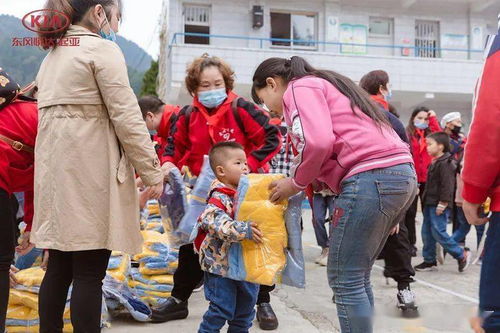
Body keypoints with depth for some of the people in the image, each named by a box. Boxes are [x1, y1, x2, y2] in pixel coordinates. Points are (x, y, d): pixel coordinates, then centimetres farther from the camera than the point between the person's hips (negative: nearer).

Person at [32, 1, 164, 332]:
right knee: (89, 273, -3)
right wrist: (153, 171, -7)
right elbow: (127, 118, -12)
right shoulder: (102, 49, -4)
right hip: (89, 171, -8)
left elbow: (58, 115, 17)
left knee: (59, 268, 12)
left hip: (55, 170, 8)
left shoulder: (53, 55, 21)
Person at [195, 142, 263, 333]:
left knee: (246, 307, 19)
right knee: (222, 308, -1)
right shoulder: (219, 198, -18)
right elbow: (216, 223, -34)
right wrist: (243, 230, -41)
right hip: (221, 265, -8)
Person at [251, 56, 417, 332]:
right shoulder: (324, 84, 30)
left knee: (343, 280, 0)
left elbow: (318, 142, -15)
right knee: (357, 277, 16)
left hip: (371, 178, -10)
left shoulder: (299, 88, 3)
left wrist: (295, 182, 0)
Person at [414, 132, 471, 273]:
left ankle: (461, 254, 6)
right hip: (430, 203, 10)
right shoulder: (435, 163, 16)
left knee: (438, 232, -9)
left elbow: (447, 185, -20)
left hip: (439, 204, -10)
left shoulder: (445, 163, -15)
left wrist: (443, 203, -21)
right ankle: (429, 261, 18)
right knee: (426, 231, 10)